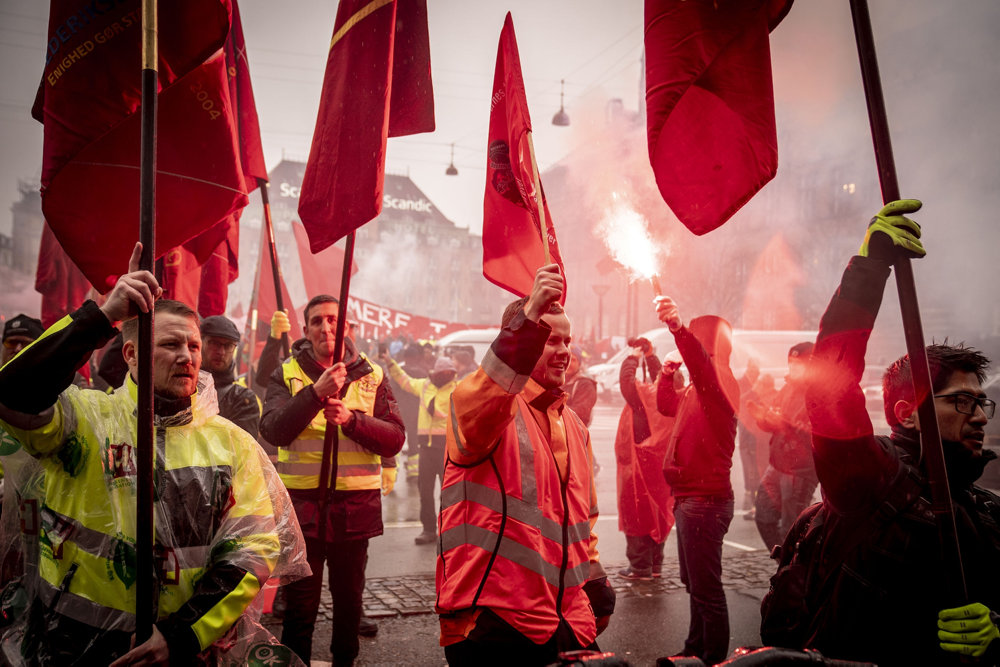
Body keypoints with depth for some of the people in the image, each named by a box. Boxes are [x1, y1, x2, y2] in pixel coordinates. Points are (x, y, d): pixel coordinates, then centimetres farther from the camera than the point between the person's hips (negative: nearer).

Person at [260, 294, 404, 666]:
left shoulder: (372, 376, 5)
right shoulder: (288, 374, 3)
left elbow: (394, 439, -2)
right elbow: (272, 430, -12)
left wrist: (351, 419, -18)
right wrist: (316, 393, -23)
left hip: (355, 503, 2)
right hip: (302, 500, -1)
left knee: (349, 599, 15)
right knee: (299, 604, 6)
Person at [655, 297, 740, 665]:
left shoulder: (720, 383, -15)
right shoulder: (696, 389, 16)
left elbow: (702, 363, -37)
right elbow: (666, 404, 31)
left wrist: (678, 327, -53)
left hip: (705, 499, -11)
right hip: (689, 497, 11)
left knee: (706, 587, -4)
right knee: (695, 583, 22)